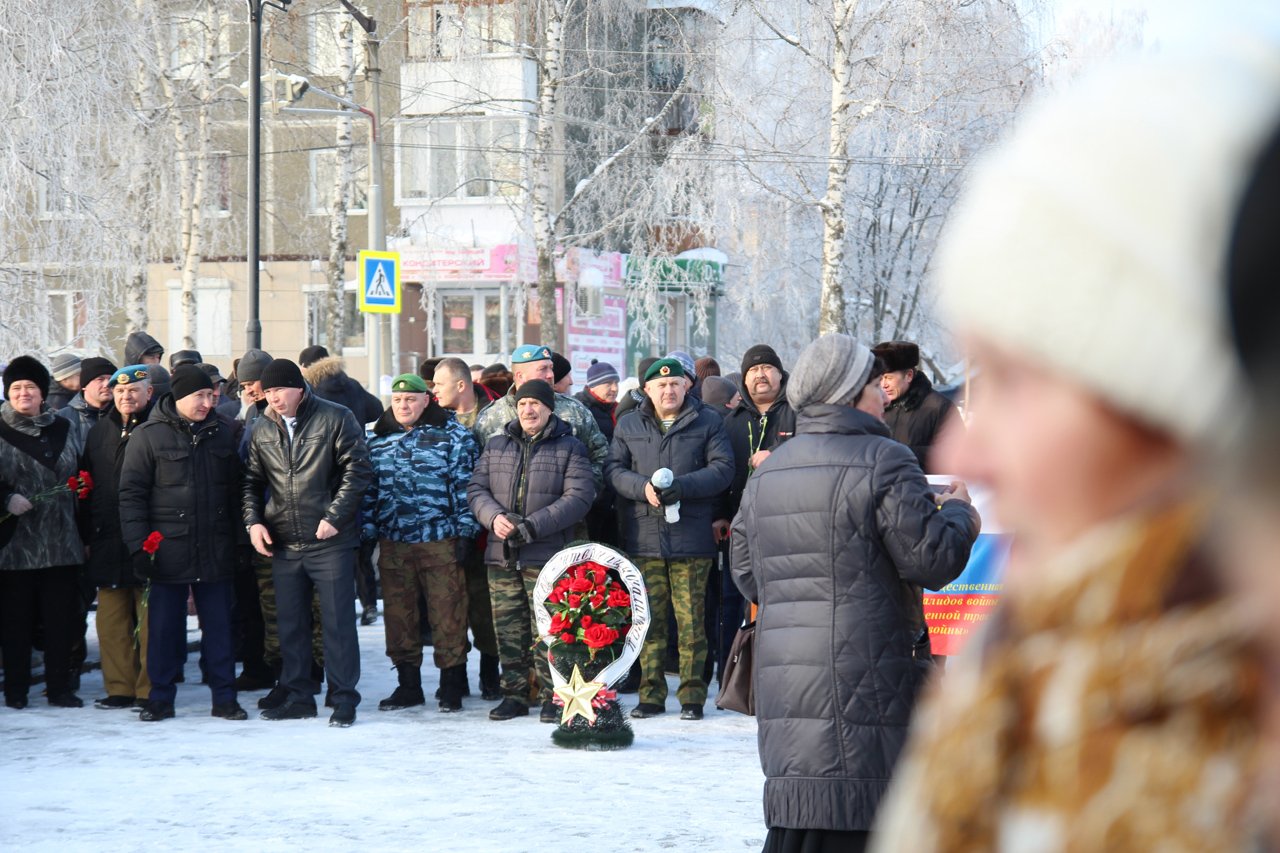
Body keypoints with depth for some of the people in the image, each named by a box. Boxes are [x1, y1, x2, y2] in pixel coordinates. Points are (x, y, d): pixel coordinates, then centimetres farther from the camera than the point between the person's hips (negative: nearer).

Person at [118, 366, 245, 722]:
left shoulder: (220, 432, 8)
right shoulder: (148, 435, -4)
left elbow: (235, 489, 15)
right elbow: (131, 492, -5)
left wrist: (238, 538, 11)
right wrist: (138, 545, -11)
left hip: (215, 551, 3)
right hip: (167, 550, -3)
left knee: (218, 625, 6)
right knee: (164, 626, 4)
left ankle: (224, 696, 13)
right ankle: (161, 698, 14)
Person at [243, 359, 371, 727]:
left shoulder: (335, 418, -5)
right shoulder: (262, 431, 9)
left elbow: (357, 470, -7)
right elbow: (252, 482, 16)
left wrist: (334, 517, -14)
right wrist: (253, 521, 0)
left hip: (330, 541, -5)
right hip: (283, 544, 5)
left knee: (337, 621, -2)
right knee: (290, 623, 10)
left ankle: (344, 698, 4)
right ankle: (298, 696, 19)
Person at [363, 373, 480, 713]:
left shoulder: (452, 436, 1)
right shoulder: (376, 440, 13)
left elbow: (465, 486, -2)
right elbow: (367, 491, 15)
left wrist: (465, 532, -8)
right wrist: (365, 535, 9)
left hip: (441, 542, -4)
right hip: (393, 543, 4)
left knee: (447, 613, -3)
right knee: (398, 613, 7)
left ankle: (452, 684, 5)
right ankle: (408, 683, 17)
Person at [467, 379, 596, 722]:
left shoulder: (570, 449, 3)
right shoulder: (496, 446, 16)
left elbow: (579, 497, -7)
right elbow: (476, 488, 12)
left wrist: (532, 526, -16)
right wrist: (494, 517, -11)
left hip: (548, 556, -4)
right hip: (501, 555, 4)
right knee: (508, 629, 7)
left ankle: (551, 697, 1)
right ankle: (514, 694, 15)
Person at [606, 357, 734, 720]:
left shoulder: (708, 422, 6)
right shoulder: (629, 425, 13)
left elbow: (722, 469, -2)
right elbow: (614, 469, 6)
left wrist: (683, 486, -17)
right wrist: (643, 487, -14)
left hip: (691, 538, -2)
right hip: (643, 537, 2)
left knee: (691, 619, -2)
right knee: (649, 619, 4)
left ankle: (692, 694, 5)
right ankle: (651, 693, 11)